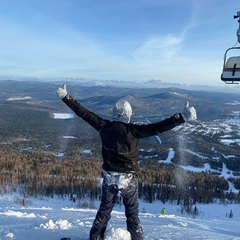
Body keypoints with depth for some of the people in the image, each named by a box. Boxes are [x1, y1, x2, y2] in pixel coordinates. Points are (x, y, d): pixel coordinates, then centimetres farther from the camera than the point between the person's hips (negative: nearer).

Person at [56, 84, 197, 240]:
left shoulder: (104, 126, -7)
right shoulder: (133, 130, -17)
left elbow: (84, 113, -1)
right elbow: (157, 128, -23)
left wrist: (65, 97, 8)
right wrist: (182, 117, -25)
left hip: (109, 176, 3)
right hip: (128, 177, -3)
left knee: (104, 210, 20)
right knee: (132, 214, 13)